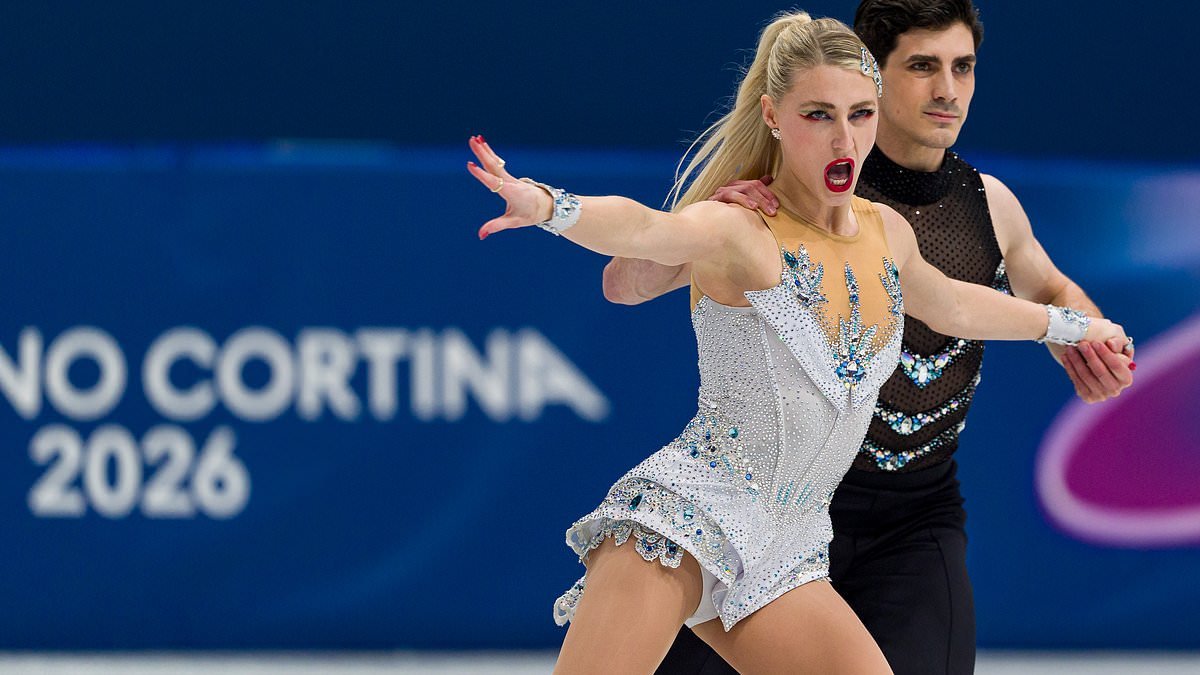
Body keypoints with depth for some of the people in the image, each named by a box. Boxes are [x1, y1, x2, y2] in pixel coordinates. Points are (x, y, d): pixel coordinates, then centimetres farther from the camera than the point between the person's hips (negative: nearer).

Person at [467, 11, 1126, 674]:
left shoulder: (886, 234, 13)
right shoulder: (740, 234, -9)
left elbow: (950, 304, 36)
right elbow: (644, 229, -32)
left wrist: (1071, 324, 50)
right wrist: (546, 206, -53)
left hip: (783, 558, 7)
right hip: (683, 514, -7)